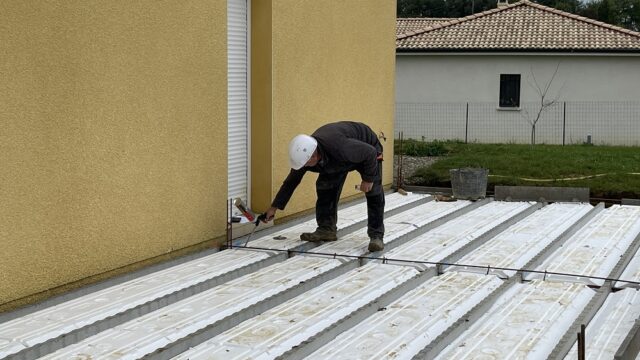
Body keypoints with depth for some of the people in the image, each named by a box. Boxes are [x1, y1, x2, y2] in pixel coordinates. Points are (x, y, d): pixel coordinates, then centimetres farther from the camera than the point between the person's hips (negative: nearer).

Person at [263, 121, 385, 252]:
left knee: (373, 191, -17)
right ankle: (326, 229, 5)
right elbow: (291, 182, -11)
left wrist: (368, 179, -26)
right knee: (325, 187, -5)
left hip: (366, 146, -6)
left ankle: (376, 236, -12)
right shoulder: (304, 154, -26)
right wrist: (274, 207, -7)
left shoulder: (341, 148, -48)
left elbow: (370, 152, -34)